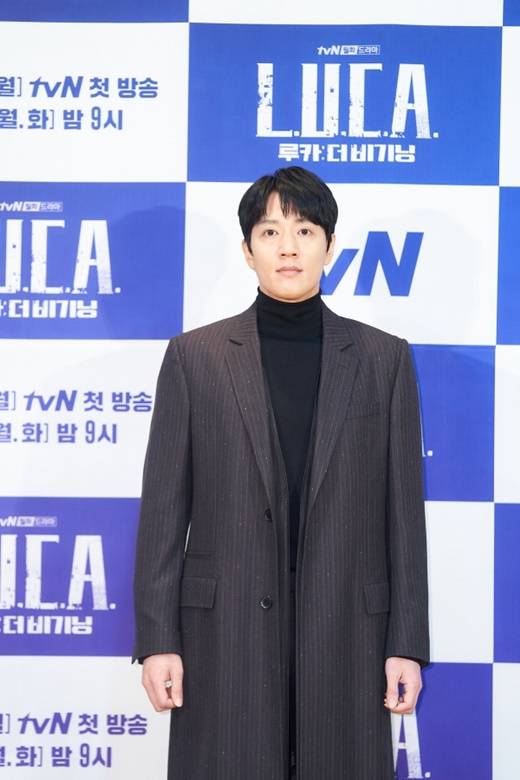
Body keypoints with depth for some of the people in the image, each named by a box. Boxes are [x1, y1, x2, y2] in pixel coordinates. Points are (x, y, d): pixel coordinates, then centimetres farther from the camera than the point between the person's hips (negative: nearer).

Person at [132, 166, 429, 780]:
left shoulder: (384, 358, 5)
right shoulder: (194, 356, 4)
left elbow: (403, 509, 4)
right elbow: (163, 507, 2)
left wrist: (407, 644, 0)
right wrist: (157, 638, -3)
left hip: (345, 631, 1)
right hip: (225, 631, 0)